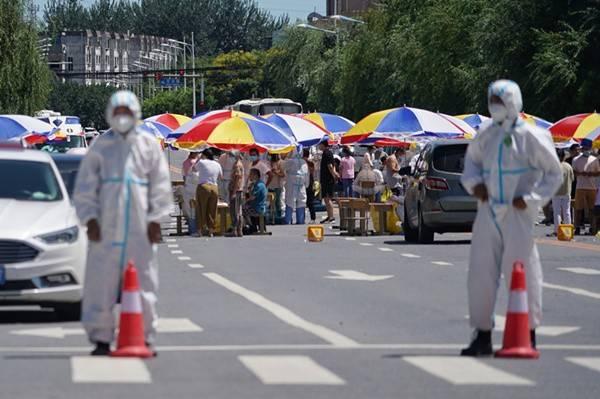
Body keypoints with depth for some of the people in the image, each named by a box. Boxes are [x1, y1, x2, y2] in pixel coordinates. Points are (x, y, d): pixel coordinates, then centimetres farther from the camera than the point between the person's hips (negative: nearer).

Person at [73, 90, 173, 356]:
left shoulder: (149, 145, 9)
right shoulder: (101, 146, 8)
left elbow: (160, 185, 10)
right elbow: (85, 187, 8)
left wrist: (155, 220, 3)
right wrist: (90, 218, -1)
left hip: (139, 228, 0)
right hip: (106, 225, 0)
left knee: (144, 283, 0)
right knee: (101, 283, -2)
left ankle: (145, 338, 8)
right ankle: (101, 339, 5)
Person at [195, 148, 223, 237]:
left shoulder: (202, 162, -4)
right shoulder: (217, 164, 9)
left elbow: (194, 168, 14)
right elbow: (221, 176, 20)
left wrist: (199, 158, 21)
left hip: (203, 187, -4)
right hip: (214, 187, 4)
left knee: (201, 210, 1)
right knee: (211, 211, 8)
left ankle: (200, 230, -3)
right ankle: (211, 230, 8)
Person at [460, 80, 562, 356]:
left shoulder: (531, 137, -6)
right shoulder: (486, 134, 9)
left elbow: (554, 174, 0)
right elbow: (472, 160, 25)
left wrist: (530, 198, -10)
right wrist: (474, 183, 4)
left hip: (517, 215, -5)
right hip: (488, 213, 5)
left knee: (521, 272, -2)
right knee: (481, 272, 4)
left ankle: (528, 335, 9)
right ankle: (482, 336, 14)